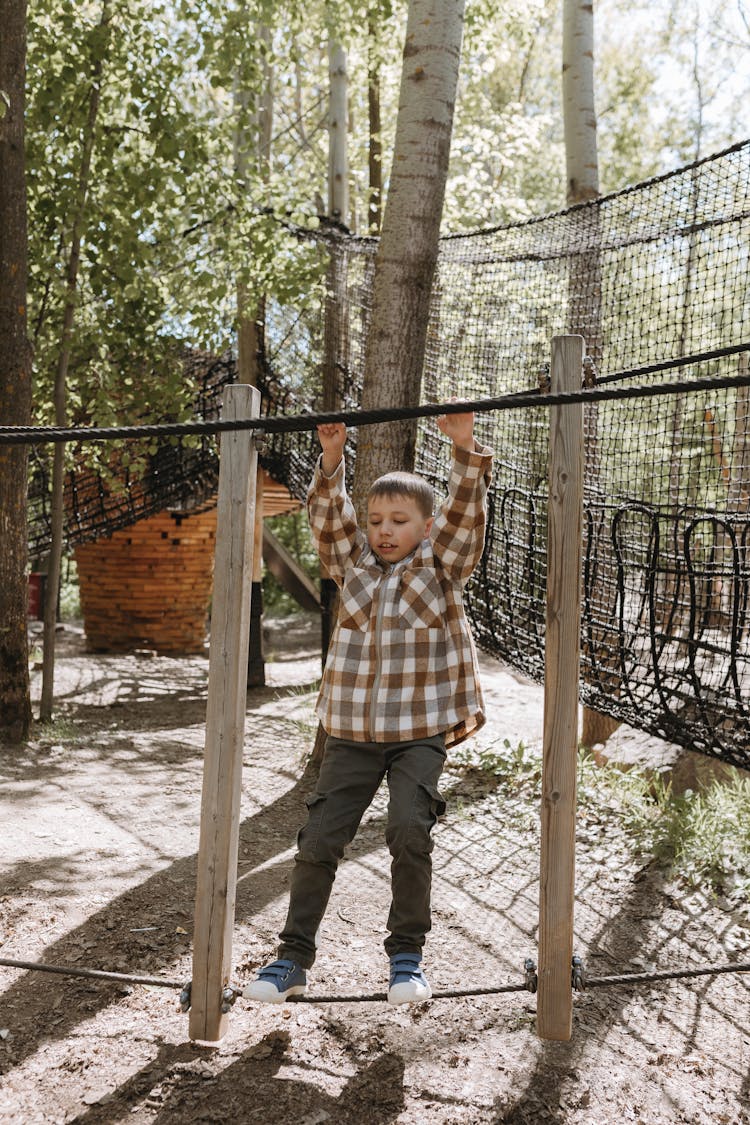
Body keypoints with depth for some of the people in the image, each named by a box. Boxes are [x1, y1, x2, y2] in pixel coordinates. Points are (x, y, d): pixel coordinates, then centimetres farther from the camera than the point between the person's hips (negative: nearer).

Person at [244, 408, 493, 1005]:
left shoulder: (443, 566, 2)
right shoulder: (353, 564, 8)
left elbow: (467, 512, -11)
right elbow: (329, 516, -4)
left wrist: (465, 450, -24)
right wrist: (331, 461, -18)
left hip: (422, 730, -3)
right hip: (352, 731, 3)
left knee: (410, 832, -17)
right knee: (319, 839, 2)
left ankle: (407, 954, 2)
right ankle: (293, 957, 16)